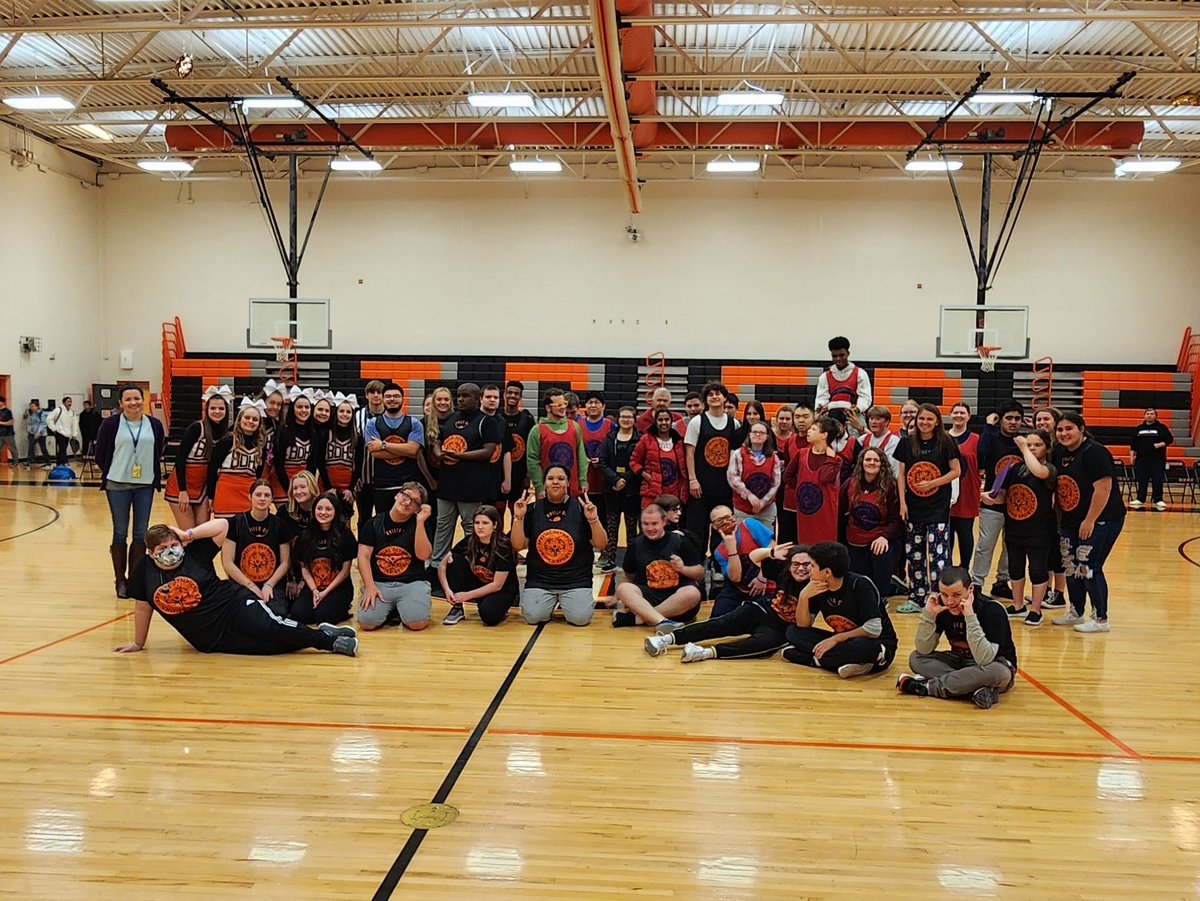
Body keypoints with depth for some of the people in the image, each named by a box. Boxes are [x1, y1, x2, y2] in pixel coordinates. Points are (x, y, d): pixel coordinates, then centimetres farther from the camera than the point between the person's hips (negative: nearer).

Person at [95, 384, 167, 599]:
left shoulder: (154, 425, 1)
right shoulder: (111, 424, -5)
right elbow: (100, 454, 2)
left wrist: (153, 474, 5)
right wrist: (111, 472, 7)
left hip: (145, 485, 2)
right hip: (117, 485, -2)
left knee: (141, 534, 6)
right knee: (120, 533, 4)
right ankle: (120, 581, 14)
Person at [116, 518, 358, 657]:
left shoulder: (193, 553, -3)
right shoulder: (146, 570, 0)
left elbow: (222, 525, -5)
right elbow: (143, 608, 12)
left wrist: (190, 534, -12)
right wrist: (138, 644, 18)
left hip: (234, 604, -1)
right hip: (212, 640, 1)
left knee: (271, 627, -29)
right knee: (269, 646, -19)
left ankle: (326, 636, -16)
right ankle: (332, 643, -14)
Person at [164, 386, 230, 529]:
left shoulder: (225, 433, 0)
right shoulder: (196, 428, -15)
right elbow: (180, 458, -15)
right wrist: (182, 491, -17)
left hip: (203, 488, 5)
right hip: (181, 486, -5)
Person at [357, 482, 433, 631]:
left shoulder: (419, 525, 6)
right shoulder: (373, 523, 6)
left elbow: (423, 555, -9)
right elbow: (363, 557, 0)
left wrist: (420, 522, -14)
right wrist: (370, 586, -13)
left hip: (412, 583, 0)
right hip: (379, 583, 1)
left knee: (417, 622, -26)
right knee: (367, 622, -24)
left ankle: (401, 611, 9)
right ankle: (390, 611, 9)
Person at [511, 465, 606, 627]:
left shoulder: (580, 508, 1)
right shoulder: (533, 509, 4)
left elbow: (601, 545, -2)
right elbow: (518, 546, 0)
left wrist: (593, 520, -18)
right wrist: (518, 518, -12)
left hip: (576, 580, -1)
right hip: (539, 580, 1)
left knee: (580, 618, -21)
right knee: (533, 617, -20)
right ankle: (551, 602, 13)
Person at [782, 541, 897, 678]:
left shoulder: (860, 585, -21)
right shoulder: (818, 588, -4)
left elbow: (873, 630, -24)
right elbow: (803, 625, -1)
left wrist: (836, 639, -23)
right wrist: (804, 596, -17)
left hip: (876, 644, -7)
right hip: (844, 642, 8)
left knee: (862, 647, -42)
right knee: (793, 632, -8)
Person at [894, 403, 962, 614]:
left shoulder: (945, 443, -4)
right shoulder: (907, 443, 5)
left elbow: (956, 471, -3)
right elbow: (901, 474, 7)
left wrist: (932, 483, -13)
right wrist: (902, 502, 0)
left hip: (938, 508, -4)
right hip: (913, 507, 4)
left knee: (938, 554, -6)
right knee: (914, 554, 9)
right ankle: (916, 598, 19)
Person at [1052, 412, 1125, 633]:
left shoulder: (1094, 452, -18)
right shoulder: (1059, 452, 5)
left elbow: (1103, 488, -23)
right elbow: (1057, 486, 13)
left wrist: (1090, 521, -20)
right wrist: (1058, 518, 9)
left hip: (1101, 520, -8)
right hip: (1070, 521, 8)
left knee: (1088, 568, -8)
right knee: (1071, 567, 11)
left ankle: (1100, 619, 5)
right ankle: (1076, 613, 26)